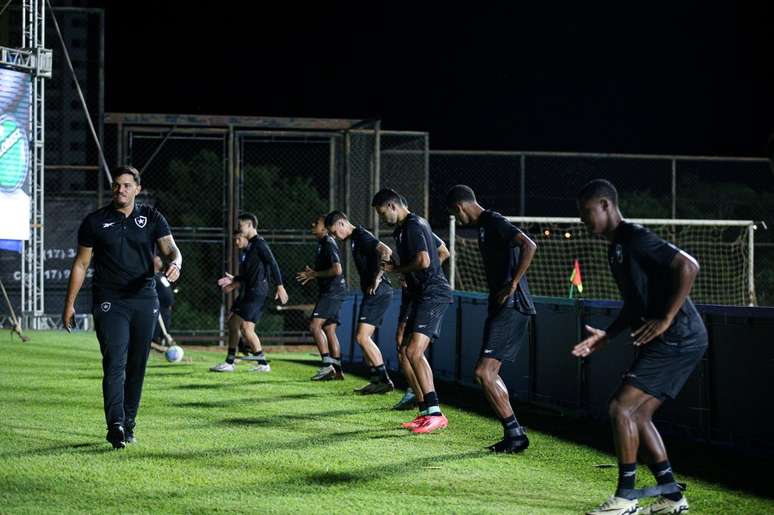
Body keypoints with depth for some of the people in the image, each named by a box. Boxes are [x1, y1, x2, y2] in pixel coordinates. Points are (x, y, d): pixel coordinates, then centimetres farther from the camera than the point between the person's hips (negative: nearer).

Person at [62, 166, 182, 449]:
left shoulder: (152, 218, 7)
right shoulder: (95, 221, 4)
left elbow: (171, 248, -5)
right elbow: (81, 264, 8)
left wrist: (174, 264, -29)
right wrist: (69, 303, 5)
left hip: (145, 300, 3)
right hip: (109, 301, -2)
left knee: (137, 365, 7)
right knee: (115, 363, -15)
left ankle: (129, 424, 18)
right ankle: (115, 426, -23)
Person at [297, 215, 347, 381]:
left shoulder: (329, 243, -13)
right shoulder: (322, 243, 18)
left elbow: (337, 270, -22)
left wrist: (314, 274, -15)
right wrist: (311, 274, 13)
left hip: (333, 291, -10)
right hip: (328, 291, 10)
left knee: (314, 325, -16)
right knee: (329, 330, 9)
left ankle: (327, 363, -17)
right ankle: (337, 370, 10)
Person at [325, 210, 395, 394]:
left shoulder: (362, 236, -12)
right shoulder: (355, 239, 19)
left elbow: (386, 252, -25)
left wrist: (377, 279, -21)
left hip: (378, 292, -11)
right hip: (373, 293, 11)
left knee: (362, 337, -14)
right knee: (362, 337, 13)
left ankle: (385, 380, -12)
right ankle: (377, 380, 15)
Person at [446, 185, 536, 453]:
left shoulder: (494, 222, -12)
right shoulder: (483, 226, 19)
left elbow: (529, 245, -26)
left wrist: (512, 285, -23)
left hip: (512, 307, -11)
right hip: (501, 307, 11)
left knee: (483, 372, -13)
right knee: (489, 372, 13)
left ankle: (515, 433, -8)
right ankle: (513, 434, 15)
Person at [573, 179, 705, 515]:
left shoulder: (635, 238, -13)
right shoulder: (616, 248, 18)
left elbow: (688, 266, -22)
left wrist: (666, 319, -22)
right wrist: (607, 335, 16)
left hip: (678, 339, -10)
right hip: (669, 341, 10)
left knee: (621, 406, -11)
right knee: (638, 415, 10)